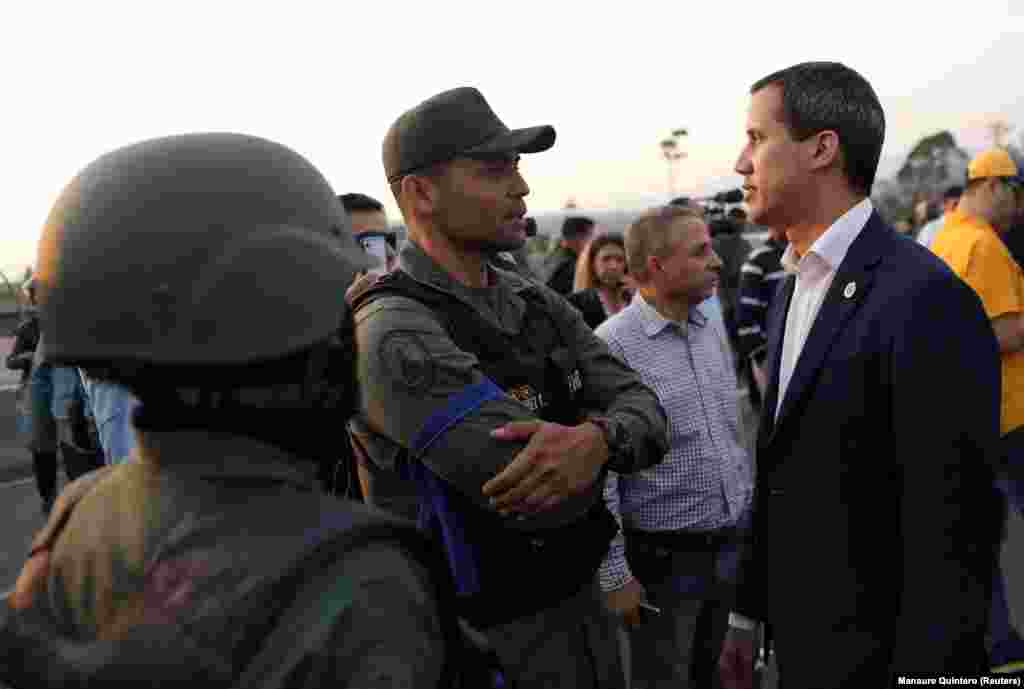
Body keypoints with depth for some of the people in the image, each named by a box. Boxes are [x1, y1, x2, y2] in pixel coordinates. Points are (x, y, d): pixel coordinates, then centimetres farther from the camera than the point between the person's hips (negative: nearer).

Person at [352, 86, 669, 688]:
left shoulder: (540, 305, 2)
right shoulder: (394, 334, -24)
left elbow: (646, 412, -6)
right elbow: (554, 499, -30)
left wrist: (598, 439, -29)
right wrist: (596, 426, -8)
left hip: (584, 601, 7)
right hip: (496, 638, -7)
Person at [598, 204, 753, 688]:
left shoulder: (712, 329, 5)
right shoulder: (613, 345, -18)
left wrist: (747, 513, 15)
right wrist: (614, 575, -16)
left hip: (728, 549, 6)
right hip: (662, 559, -6)